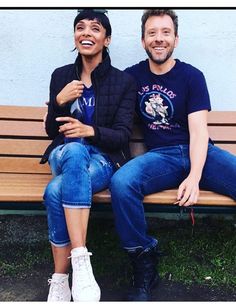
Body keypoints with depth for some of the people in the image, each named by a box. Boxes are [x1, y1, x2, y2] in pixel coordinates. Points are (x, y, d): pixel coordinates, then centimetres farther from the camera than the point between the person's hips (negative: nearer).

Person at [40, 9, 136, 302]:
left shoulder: (123, 81, 3)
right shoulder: (61, 75, 11)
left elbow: (122, 135, -5)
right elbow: (51, 131, 9)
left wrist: (90, 131, -25)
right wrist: (59, 101, -12)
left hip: (104, 159, -2)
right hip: (65, 154, 2)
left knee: (56, 191, -35)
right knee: (75, 149, -39)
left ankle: (60, 279, -23)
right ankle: (81, 263, -41)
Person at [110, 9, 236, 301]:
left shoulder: (191, 76, 4)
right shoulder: (132, 76, 11)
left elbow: (199, 131, -6)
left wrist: (194, 177, -23)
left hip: (200, 153, 0)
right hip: (160, 157, 1)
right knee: (120, 183, -32)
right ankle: (144, 264, -12)